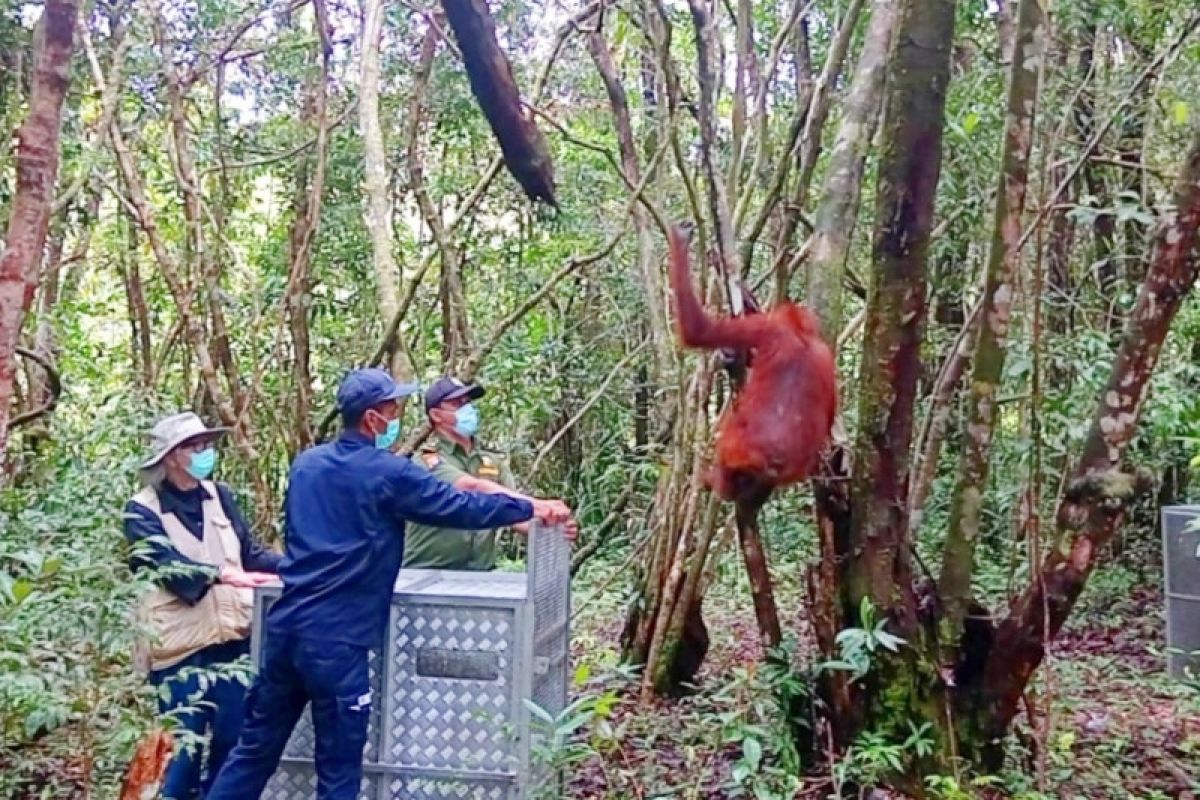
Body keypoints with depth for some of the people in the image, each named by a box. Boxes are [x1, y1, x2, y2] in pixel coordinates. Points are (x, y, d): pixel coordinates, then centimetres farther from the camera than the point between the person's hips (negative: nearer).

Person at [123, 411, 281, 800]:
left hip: (233, 637, 5)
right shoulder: (143, 511, -5)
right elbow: (170, 566, -19)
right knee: (186, 747, 0)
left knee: (233, 741, 12)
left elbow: (250, 552, 8)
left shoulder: (219, 496, 9)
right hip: (181, 647, -4)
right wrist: (222, 574, -34)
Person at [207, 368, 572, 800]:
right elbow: (463, 507, -5)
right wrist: (533, 508, 7)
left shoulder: (306, 464, 12)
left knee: (255, 749, 17)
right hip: (336, 639, -7)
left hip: (286, 627, 7)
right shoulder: (388, 473, -9)